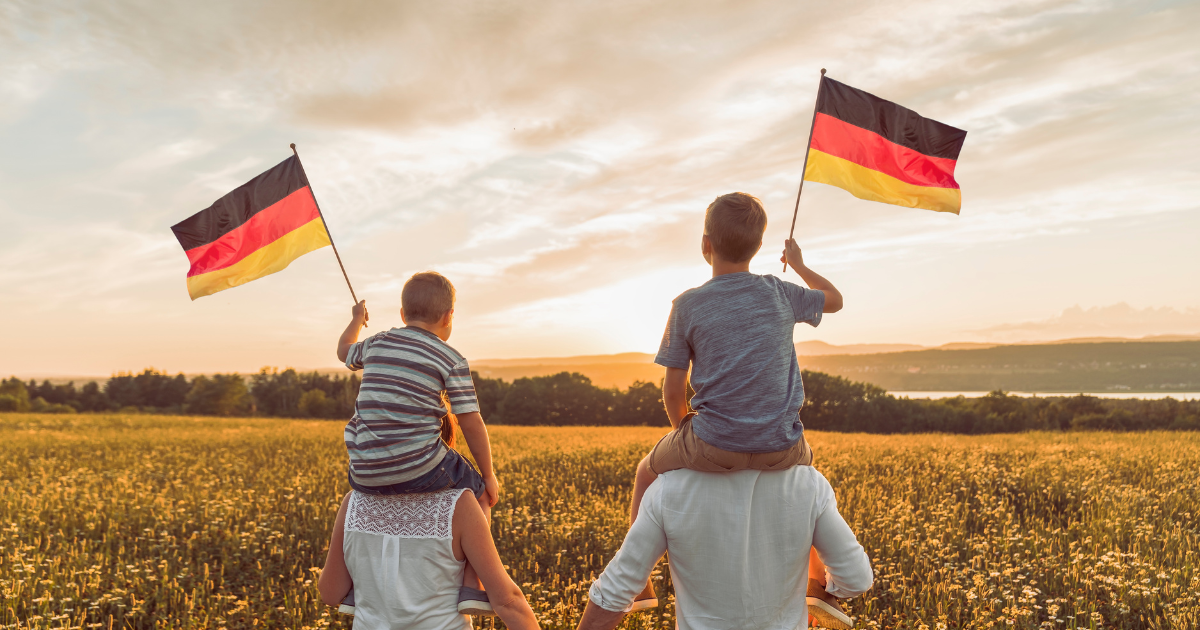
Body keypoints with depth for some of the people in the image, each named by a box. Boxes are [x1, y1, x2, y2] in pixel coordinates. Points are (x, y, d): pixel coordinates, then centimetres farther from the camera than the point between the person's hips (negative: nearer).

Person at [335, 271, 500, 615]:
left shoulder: (377, 343, 10)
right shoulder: (452, 360, -2)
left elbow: (344, 352, 34)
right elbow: (471, 424, -3)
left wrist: (356, 320, 53)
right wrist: (489, 475, 7)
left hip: (365, 474, 5)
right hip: (420, 469, -4)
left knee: (365, 493, 39)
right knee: (478, 492, 21)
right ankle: (472, 585, 8)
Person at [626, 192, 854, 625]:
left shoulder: (688, 305, -4)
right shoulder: (779, 293, 4)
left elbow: (673, 393, -1)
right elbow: (834, 299, 25)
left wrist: (683, 431, 18)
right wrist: (798, 264, 40)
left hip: (714, 447, -3)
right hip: (781, 446, 3)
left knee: (647, 472, 26)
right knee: (805, 464, 38)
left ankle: (639, 585, 33)